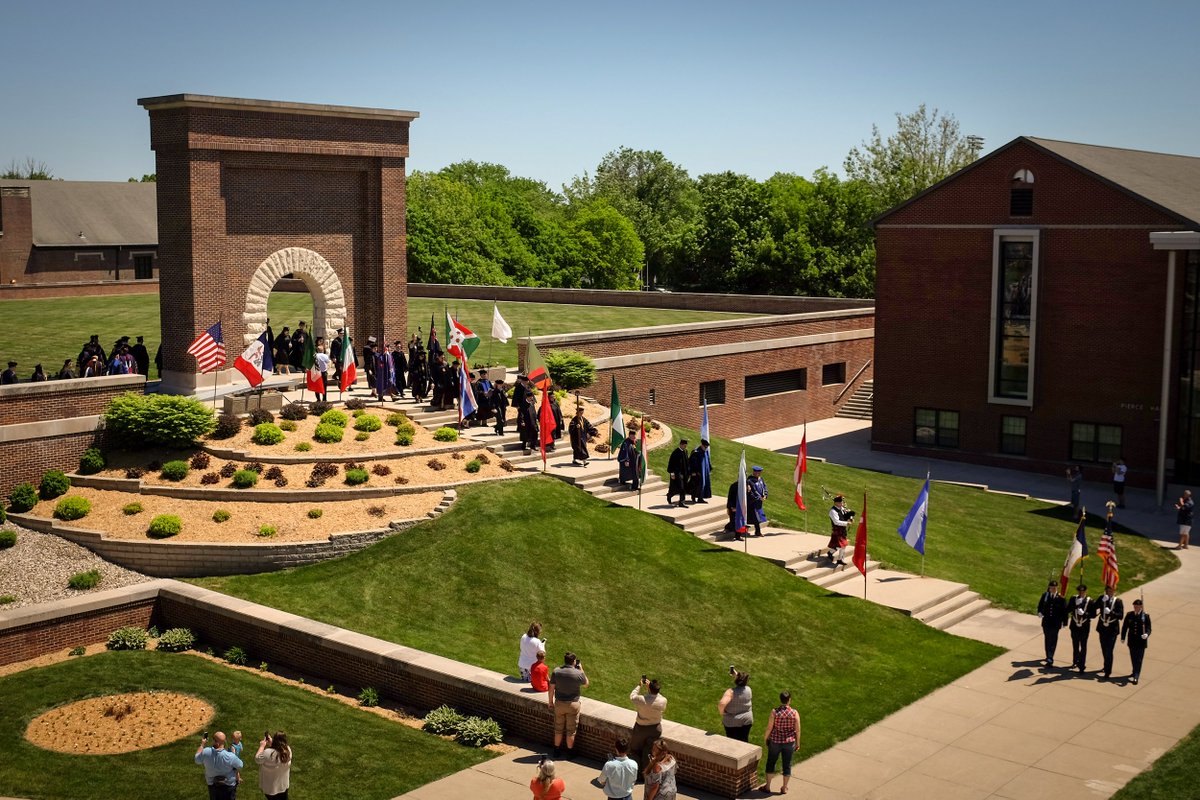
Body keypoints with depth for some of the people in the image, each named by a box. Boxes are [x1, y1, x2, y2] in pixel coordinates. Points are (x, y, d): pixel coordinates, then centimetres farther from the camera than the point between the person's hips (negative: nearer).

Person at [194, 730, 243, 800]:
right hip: (228, 786, -3)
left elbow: (197, 759, -1)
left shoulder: (206, 752, -24)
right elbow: (240, 765, -13)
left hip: (212, 785, 3)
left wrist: (202, 745, 8)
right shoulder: (230, 756, -32)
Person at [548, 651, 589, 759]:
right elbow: (586, 685, 5)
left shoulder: (556, 672, -9)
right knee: (571, 730, 11)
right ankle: (569, 752, 20)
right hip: (573, 704, -2)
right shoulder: (579, 673, -15)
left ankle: (556, 751, 27)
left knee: (558, 729, 17)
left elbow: (551, 689, -4)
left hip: (559, 704, 2)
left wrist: (550, 702, 9)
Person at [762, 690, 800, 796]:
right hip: (789, 742, 1)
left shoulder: (774, 711, -16)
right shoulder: (794, 713, -12)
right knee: (787, 765, 15)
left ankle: (767, 787, 25)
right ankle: (784, 788, 26)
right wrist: (797, 743, 8)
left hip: (775, 741, -1)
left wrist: (765, 738, 5)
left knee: (771, 762, 16)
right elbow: (798, 730, -6)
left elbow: (769, 728, -12)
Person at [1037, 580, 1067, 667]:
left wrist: (1064, 622, -5)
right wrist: (1040, 612, -11)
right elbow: (1040, 605, 9)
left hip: (1056, 623, -3)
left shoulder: (1060, 597, -8)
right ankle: (1049, 657, 28)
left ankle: (1050, 659, -9)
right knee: (1047, 639, 14)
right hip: (1046, 621, 3)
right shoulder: (1045, 596, 0)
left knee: (1053, 641, -6)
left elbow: (1064, 610, -5)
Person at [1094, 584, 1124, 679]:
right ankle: (1107, 666, 38)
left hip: (1112, 630, -4)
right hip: (1102, 628, 4)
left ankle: (1108, 672, -5)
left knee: (1109, 651, -8)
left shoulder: (1118, 601, -6)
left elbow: (1121, 616, -12)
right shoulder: (1102, 599, 2)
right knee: (1104, 650, 17)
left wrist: (1110, 612, -25)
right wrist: (1102, 601, -23)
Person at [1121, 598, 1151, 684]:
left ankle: (1136, 677, -6)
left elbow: (1148, 628, -9)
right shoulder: (1129, 615, 0)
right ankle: (1135, 673, 36)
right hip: (1132, 640, 3)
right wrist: (1123, 637, 6)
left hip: (1141, 641, -3)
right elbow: (1125, 627, 7)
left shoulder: (1145, 616, -7)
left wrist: (1146, 634, -30)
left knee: (1139, 659, -5)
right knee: (1133, 658, 16)